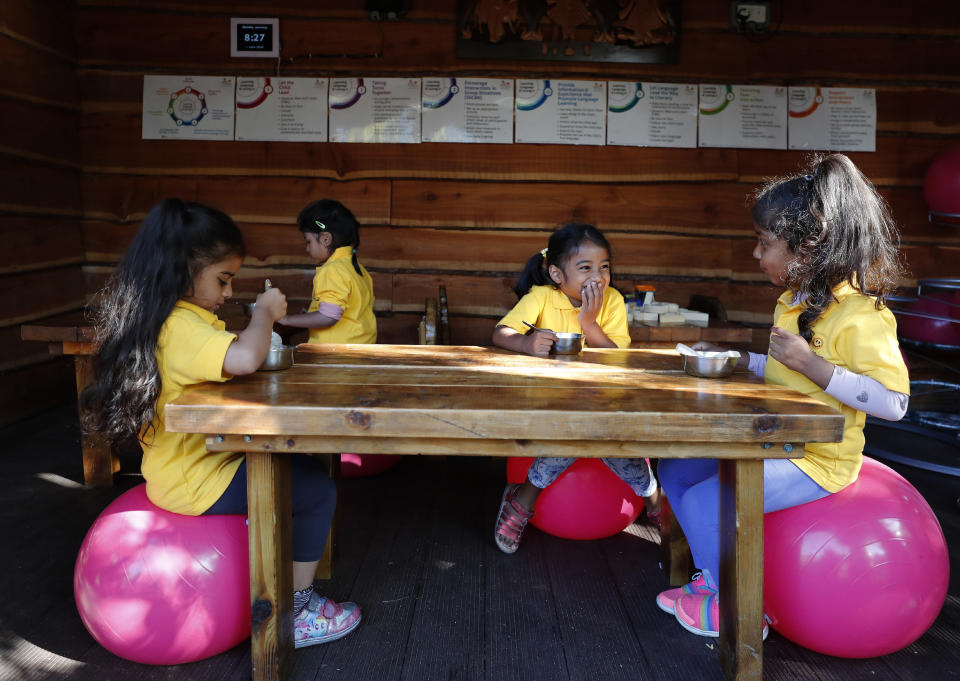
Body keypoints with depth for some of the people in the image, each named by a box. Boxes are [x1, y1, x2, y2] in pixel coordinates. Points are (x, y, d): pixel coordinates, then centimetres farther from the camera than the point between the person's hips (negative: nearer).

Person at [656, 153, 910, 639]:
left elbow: (893, 402, -27)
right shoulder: (794, 301, 9)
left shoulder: (860, 314, -21)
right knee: (675, 470, 8)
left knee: (705, 502, -19)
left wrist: (810, 363, -32)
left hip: (815, 461, -10)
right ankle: (713, 579, 16)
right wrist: (736, 358, 14)